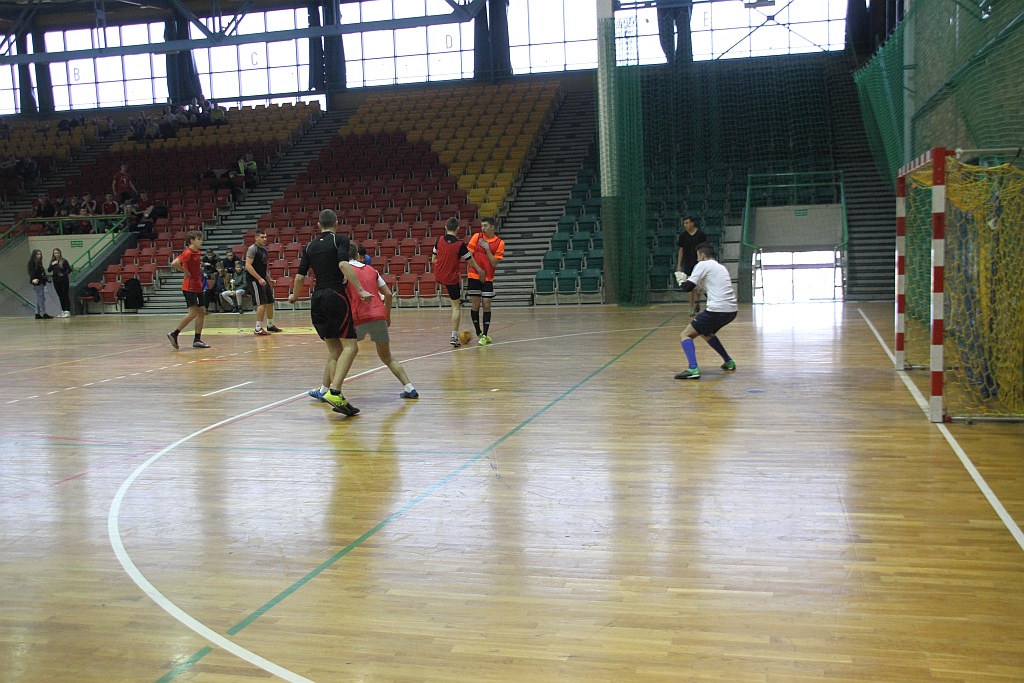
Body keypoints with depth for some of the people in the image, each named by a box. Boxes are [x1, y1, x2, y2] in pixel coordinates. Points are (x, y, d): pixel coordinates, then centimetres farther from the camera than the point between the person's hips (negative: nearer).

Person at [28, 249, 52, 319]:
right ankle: (44, 314, -8)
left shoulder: (39, 262, 16)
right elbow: (32, 272, -22)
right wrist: (33, 279, -36)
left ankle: (37, 314, 14)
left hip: (41, 282, 10)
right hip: (37, 282, -10)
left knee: (39, 298, 11)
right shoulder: (32, 262, -9)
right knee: (42, 298, -9)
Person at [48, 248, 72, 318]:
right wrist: (52, 264, -11)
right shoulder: (52, 261, 9)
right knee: (60, 296, 11)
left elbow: (69, 269, -7)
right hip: (56, 281, 5)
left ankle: (67, 312, -5)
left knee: (65, 296, -4)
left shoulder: (64, 261, -6)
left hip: (64, 280, -5)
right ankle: (63, 311, 17)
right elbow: (49, 270, 3)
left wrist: (64, 274, -16)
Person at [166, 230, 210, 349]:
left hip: (198, 286, 9)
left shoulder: (198, 252, 11)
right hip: (189, 287, -9)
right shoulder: (188, 253, -15)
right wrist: (185, 271, -16)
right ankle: (174, 333, 2)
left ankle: (197, 340, 10)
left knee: (201, 312, 6)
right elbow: (174, 263, -26)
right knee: (193, 313, -10)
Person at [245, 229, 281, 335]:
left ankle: (270, 325, 29)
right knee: (262, 303, -13)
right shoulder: (252, 249, -12)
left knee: (270, 302, 14)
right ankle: (258, 329, -10)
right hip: (255, 280, -9)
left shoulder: (264, 249, 15)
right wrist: (259, 279, -23)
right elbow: (248, 266, -20)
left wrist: (269, 279, 19)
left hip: (263, 279, 9)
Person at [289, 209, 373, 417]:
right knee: (349, 346, -11)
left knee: (334, 348, 16)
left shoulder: (310, 246, 16)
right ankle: (334, 393, -26)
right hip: (335, 296, -7)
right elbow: (343, 265, -16)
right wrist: (360, 290, -18)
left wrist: (294, 296, 34)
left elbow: (300, 276, 16)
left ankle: (325, 390, 18)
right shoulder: (340, 239, 1)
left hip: (317, 299, 7)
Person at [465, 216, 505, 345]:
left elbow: (494, 263, -8)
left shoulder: (499, 243, -3)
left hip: (488, 278, 0)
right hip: (474, 275, 0)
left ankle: (484, 335, 1)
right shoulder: (476, 237, -1)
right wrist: (479, 269, -10)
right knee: (475, 305, 3)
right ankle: (479, 333, 17)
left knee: (487, 305, -4)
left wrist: (487, 248, -15)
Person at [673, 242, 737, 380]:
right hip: (731, 310, 8)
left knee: (685, 336, -3)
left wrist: (682, 281, 15)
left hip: (717, 310, -8)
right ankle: (729, 362, 30)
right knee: (706, 333, 32)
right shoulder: (722, 267, 23)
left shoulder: (703, 265, -1)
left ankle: (693, 369, -24)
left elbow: (688, 287, -6)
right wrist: (700, 285, 31)